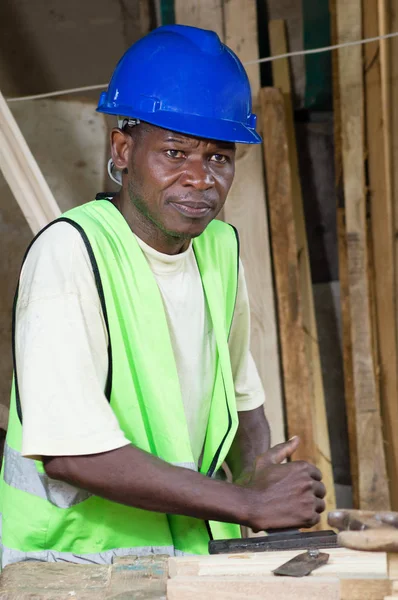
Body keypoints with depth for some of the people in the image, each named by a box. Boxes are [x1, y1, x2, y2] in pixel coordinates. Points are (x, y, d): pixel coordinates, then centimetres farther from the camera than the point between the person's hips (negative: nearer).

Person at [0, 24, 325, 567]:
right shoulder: (69, 251, -15)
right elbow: (69, 451, -22)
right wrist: (251, 503, -18)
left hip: (195, 551, 6)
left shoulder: (222, 247, 8)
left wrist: (254, 468, 0)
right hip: (73, 558, -6)